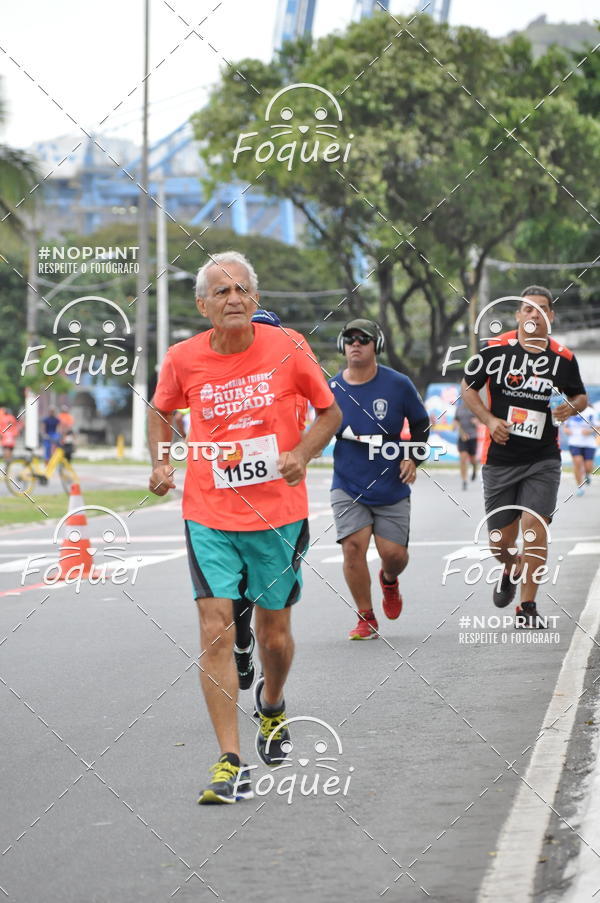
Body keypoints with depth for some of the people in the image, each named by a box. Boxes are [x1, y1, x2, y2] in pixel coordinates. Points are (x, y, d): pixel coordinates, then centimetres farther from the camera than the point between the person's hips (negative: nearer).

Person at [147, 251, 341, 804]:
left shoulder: (288, 348, -6)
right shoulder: (183, 359, -4)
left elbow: (330, 411, 6)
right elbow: (161, 412, 17)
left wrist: (303, 452, -12)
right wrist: (160, 463, 0)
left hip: (279, 514, 0)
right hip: (209, 516, 0)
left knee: (274, 633, 10)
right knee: (216, 629, -12)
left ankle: (272, 705, 46)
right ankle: (231, 766, -11)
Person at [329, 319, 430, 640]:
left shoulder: (398, 384, -4)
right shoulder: (331, 389, -2)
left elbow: (421, 423, 10)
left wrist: (412, 458, -2)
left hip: (391, 487, 0)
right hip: (348, 486, 0)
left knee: (394, 553, -3)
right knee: (353, 546, -14)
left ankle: (389, 580, 36)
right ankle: (366, 619, 2)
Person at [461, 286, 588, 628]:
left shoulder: (564, 358, 1)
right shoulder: (497, 349, -4)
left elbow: (581, 396, 16)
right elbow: (468, 385, 6)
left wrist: (571, 407, -8)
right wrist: (489, 419, -8)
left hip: (543, 461, 0)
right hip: (500, 458, 0)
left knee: (535, 528, -14)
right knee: (501, 541, 5)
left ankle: (528, 606, -4)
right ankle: (513, 571, 42)